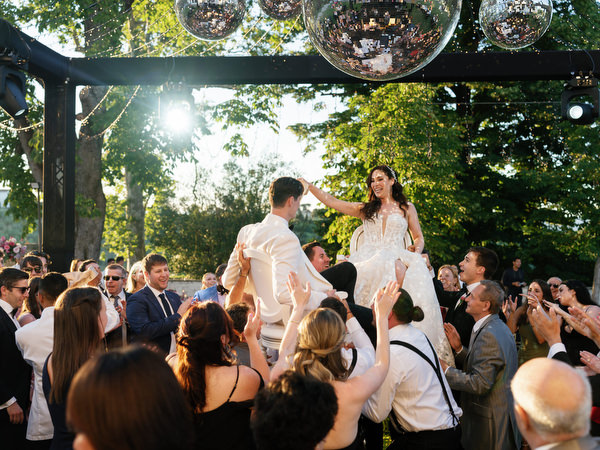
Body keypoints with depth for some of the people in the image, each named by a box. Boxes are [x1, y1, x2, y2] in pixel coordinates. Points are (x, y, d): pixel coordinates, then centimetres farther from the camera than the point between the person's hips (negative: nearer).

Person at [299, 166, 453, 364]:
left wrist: (416, 253, 1)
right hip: (369, 258, 1)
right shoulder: (365, 209, 25)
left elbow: (419, 238, 22)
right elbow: (332, 201, 21)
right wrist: (308, 185, 13)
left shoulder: (406, 208, 22)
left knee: (400, 268, -37)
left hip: (397, 256, -1)